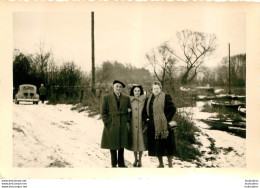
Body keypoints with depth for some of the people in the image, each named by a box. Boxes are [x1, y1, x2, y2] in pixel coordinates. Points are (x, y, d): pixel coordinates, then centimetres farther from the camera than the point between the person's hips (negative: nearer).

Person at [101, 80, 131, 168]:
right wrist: (106, 122, -7)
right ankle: (114, 164, 15)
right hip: (111, 125, -2)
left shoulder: (126, 98, 7)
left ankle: (121, 163, 20)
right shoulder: (106, 97, 1)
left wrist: (128, 120, 3)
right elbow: (103, 111, 0)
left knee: (122, 145, 7)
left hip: (123, 125, 2)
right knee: (112, 145, 4)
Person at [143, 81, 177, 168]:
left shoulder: (166, 97, -1)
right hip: (153, 127, 5)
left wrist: (166, 119, -12)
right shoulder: (148, 99, 14)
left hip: (164, 126, -4)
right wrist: (147, 119, 4)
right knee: (156, 145, 8)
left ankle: (170, 165, 7)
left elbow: (173, 109, -7)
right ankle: (161, 164, 20)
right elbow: (144, 112, 21)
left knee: (167, 144, -2)